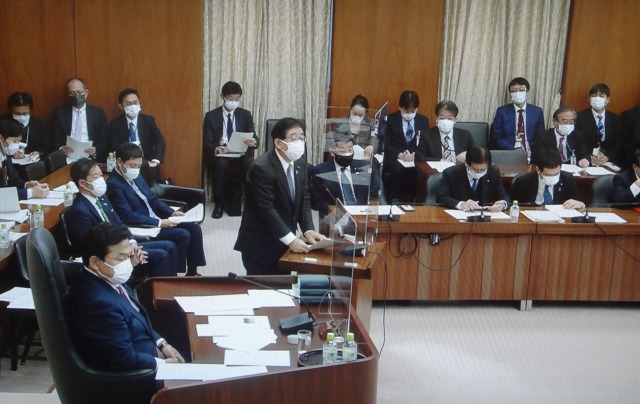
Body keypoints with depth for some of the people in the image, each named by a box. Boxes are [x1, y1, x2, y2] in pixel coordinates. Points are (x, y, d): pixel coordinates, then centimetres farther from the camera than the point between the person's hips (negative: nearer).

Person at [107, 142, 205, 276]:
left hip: (157, 221, 9)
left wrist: (172, 212, 2)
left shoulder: (136, 177, 12)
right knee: (183, 235, -22)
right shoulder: (114, 185, -17)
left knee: (194, 228, 0)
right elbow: (128, 216, -23)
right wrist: (159, 223, -24)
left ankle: (192, 273, 7)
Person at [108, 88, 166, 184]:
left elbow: (160, 141, -6)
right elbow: (114, 148, -5)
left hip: (148, 167, 1)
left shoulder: (148, 120, 5)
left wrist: (155, 161, -23)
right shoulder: (115, 123, 2)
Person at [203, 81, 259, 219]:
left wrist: (253, 142, -25)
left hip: (241, 154, 1)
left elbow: (254, 138, 1)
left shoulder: (245, 115, 10)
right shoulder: (211, 116, 5)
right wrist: (216, 149, -25)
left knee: (250, 163, -34)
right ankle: (218, 203, -24)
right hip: (219, 154, -1)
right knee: (221, 163, -37)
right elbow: (206, 143, -1)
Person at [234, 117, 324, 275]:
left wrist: (308, 230, -10)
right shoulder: (261, 167, -20)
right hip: (259, 245, -7)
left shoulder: (300, 164, 4)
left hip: (283, 243, 7)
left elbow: (304, 201, 6)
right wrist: (290, 239, -30)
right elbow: (266, 209, -25)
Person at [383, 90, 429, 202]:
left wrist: (417, 154, -12)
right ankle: (395, 201, -26)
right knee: (398, 169, -37)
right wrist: (400, 155, -17)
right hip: (395, 159, -1)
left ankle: (409, 201, -24)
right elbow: (386, 145, 1)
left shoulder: (424, 120, 14)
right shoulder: (391, 119, 7)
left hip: (416, 159, 2)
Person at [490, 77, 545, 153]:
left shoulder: (537, 112, 8)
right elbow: (496, 137, 1)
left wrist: (531, 150, -9)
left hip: (530, 154, 2)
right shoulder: (502, 111, 4)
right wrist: (512, 150, -13)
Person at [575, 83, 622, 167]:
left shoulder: (614, 119, 11)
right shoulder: (581, 117, 3)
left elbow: (618, 143, 6)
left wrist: (607, 157, -12)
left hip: (609, 162, 2)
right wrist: (590, 157, -17)